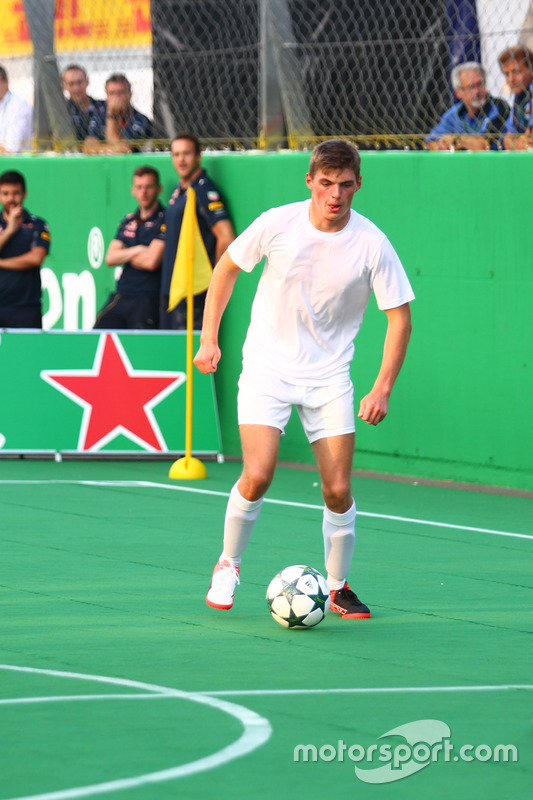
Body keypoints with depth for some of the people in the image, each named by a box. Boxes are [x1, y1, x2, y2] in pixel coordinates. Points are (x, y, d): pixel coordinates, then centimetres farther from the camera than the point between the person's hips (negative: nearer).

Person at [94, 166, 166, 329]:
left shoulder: (164, 221, -5)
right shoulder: (129, 221, 17)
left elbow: (151, 262, -14)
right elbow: (110, 258, 10)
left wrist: (125, 255, 4)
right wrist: (135, 251, -7)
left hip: (148, 299, -6)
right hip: (120, 296, 6)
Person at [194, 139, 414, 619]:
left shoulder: (372, 245, -12)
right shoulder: (277, 224, -11)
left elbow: (399, 317, -4)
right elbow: (227, 268, 6)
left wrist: (383, 389, -12)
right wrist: (209, 338, 3)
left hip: (329, 377, 1)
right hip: (267, 367, -1)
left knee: (338, 491, -4)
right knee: (258, 476, -17)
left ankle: (338, 588, 16)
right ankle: (229, 565, 7)